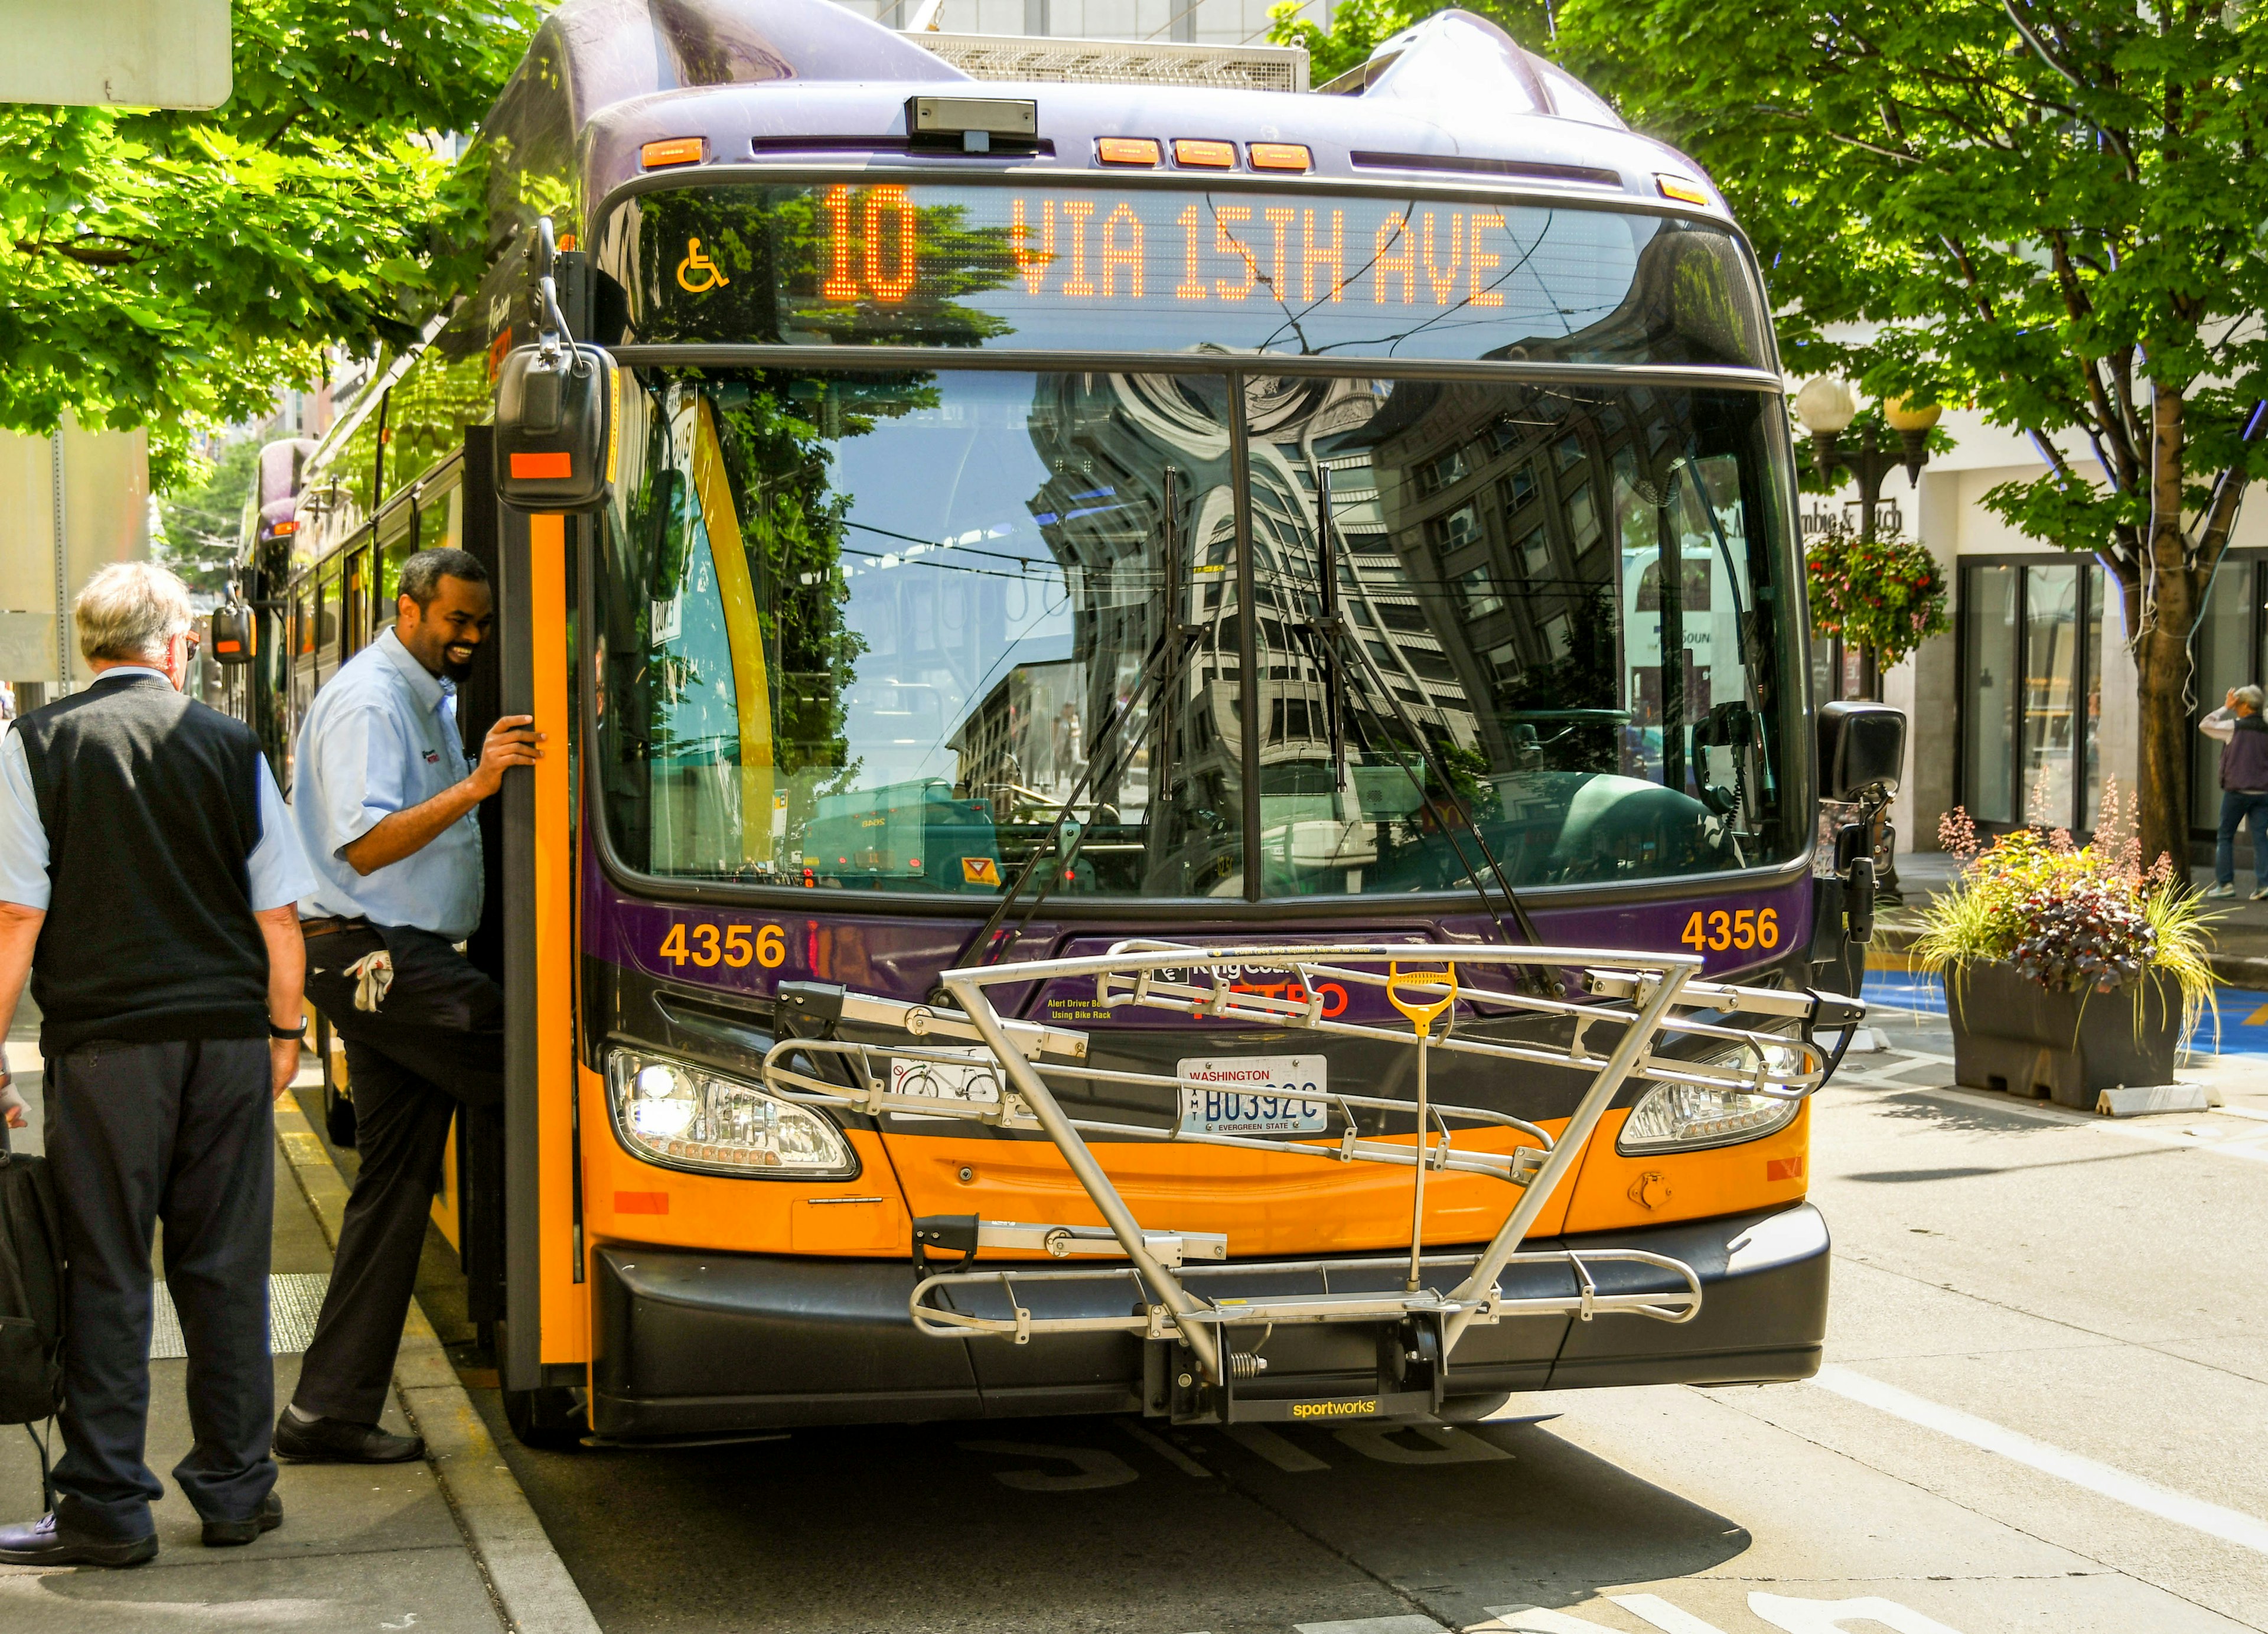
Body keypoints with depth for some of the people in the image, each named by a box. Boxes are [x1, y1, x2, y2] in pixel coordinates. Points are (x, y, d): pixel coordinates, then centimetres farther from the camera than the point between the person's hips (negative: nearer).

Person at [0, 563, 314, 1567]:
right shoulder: (228, 743, 5)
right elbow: (277, 913, 6)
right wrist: (286, 1031, 17)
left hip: (103, 1044, -2)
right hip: (225, 1034, 2)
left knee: (105, 1274, 2)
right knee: (224, 1268, 8)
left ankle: (107, 1509, 3)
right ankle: (236, 1489, 14)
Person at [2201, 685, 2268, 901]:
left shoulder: (2235, 727, -7)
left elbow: (2205, 725, 5)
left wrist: (2225, 708, 9)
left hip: (2237, 791, -4)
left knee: (2225, 836, 8)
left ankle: (2225, 883, 4)